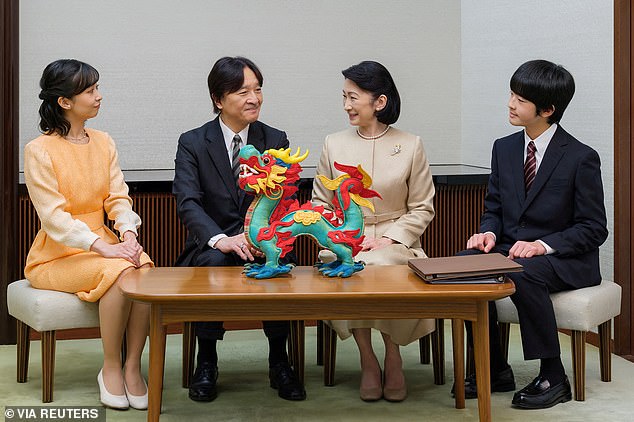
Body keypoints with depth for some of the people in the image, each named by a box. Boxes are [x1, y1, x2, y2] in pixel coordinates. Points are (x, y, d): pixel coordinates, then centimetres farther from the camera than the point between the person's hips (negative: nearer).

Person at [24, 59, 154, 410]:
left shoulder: (103, 143, 10)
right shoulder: (38, 151, -9)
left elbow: (118, 198, 6)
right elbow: (54, 217, -16)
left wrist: (128, 233, -16)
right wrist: (103, 248, -27)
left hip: (103, 244, 5)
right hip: (58, 255, -5)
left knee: (145, 269, -27)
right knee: (118, 272, -32)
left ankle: (133, 367, -17)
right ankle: (110, 368, -14)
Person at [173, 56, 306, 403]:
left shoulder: (276, 141, 5)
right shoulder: (192, 143, 0)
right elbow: (187, 203, -14)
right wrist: (221, 239, -33)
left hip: (263, 246, 1)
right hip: (211, 249, -1)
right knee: (216, 260, -35)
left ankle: (279, 362, -16)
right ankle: (206, 363, -19)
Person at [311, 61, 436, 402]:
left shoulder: (410, 146, 4)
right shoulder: (334, 144, 10)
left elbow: (422, 208, 6)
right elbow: (320, 203, 13)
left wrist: (388, 238, -10)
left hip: (395, 243, -1)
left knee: (378, 266, -35)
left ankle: (392, 358, -10)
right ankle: (368, 361, -13)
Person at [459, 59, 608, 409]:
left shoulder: (581, 158, -10)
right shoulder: (504, 148, 8)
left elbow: (593, 229, -9)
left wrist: (544, 245, -23)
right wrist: (489, 232, -9)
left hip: (564, 259, -6)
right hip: (510, 248, 6)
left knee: (522, 274, -37)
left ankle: (552, 377, -20)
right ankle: (495, 371, -9)